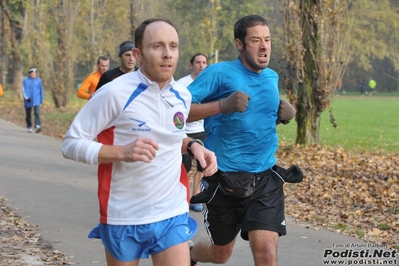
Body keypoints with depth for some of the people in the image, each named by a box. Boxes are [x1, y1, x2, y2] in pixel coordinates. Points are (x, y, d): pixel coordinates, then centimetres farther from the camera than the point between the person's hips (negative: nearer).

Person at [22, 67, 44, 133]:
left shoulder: (38, 80, 5)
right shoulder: (26, 80, -1)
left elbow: (41, 90, 13)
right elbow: (24, 90, -4)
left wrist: (41, 99, 13)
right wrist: (26, 97, -16)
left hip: (36, 101, 0)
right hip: (28, 101, 0)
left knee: (37, 113, -17)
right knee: (28, 115, 9)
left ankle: (38, 126, -26)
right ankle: (29, 127, 21)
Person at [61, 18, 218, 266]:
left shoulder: (183, 96, 2)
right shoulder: (115, 92, -16)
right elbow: (71, 143, -13)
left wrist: (193, 146, -2)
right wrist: (123, 152, -28)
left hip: (173, 215, 4)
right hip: (123, 218, -4)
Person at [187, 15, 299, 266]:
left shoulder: (272, 77, 7)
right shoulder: (219, 73, -11)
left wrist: (286, 113, 3)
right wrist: (223, 105, -31)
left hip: (265, 179, 3)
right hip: (224, 180, -3)